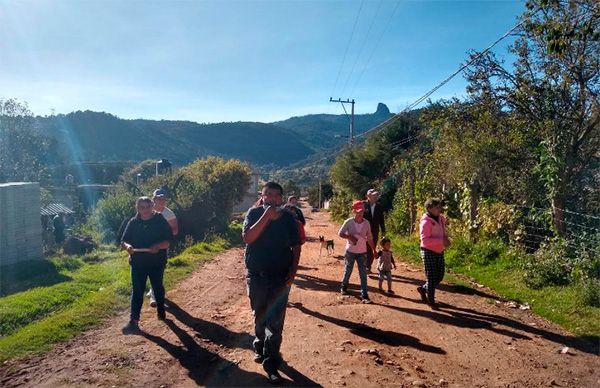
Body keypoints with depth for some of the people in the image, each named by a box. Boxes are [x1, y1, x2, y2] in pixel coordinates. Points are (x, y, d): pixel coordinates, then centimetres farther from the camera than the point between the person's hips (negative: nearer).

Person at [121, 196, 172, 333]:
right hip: (138, 263, 1)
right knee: (137, 291, -1)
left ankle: (161, 311, 37)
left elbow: (168, 241, -8)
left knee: (158, 288, 16)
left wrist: (158, 246, -28)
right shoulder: (133, 223, 1)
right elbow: (123, 241, 2)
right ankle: (134, 321, -1)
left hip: (157, 263, -1)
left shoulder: (160, 221, -5)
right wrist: (127, 246, -21)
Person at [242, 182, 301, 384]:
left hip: (281, 277, 0)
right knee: (259, 316, 18)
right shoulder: (254, 213, -5)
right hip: (256, 276, 0)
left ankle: (271, 363, 7)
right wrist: (266, 216, -25)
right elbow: (247, 238, -20)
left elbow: (296, 245, 3)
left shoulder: (288, 217, -1)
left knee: (275, 322, -2)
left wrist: (293, 270, -6)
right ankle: (260, 346, 43)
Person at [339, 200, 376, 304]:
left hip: (362, 252, 1)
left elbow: (369, 238, 4)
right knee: (348, 271, 14)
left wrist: (374, 250, 4)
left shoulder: (366, 223, -3)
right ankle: (344, 287, 39)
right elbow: (340, 233, -4)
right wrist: (350, 237, -20)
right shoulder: (349, 222, -10)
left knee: (363, 274, -2)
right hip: (350, 251, -1)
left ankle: (364, 296, 0)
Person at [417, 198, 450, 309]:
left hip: (439, 252, 8)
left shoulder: (441, 219, 4)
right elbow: (425, 240, -25)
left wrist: (446, 239, -4)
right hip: (428, 252, -8)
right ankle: (431, 301, 15)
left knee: (440, 276, 13)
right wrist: (441, 241, -27)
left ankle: (423, 288, 34)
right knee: (431, 277, 0)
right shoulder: (426, 222, -19)